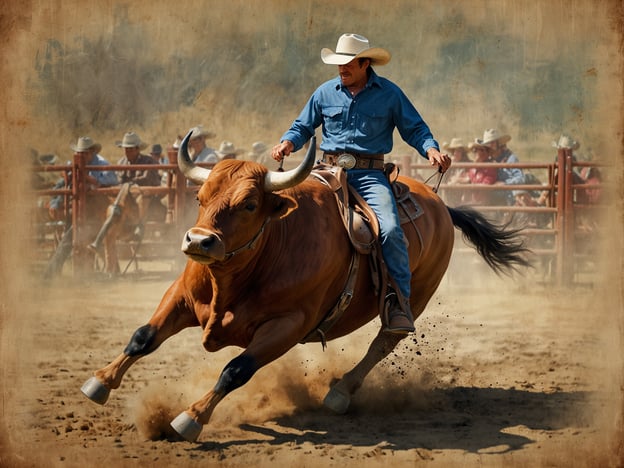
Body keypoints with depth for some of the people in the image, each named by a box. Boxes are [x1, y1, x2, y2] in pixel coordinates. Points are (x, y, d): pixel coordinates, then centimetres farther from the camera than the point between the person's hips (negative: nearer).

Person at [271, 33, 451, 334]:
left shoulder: (389, 94, 5)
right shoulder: (326, 92, 11)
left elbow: (414, 128, 9)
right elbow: (303, 127, 18)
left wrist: (431, 149, -12)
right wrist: (288, 142, -4)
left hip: (369, 173, -2)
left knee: (390, 229, -24)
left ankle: (399, 302, -14)